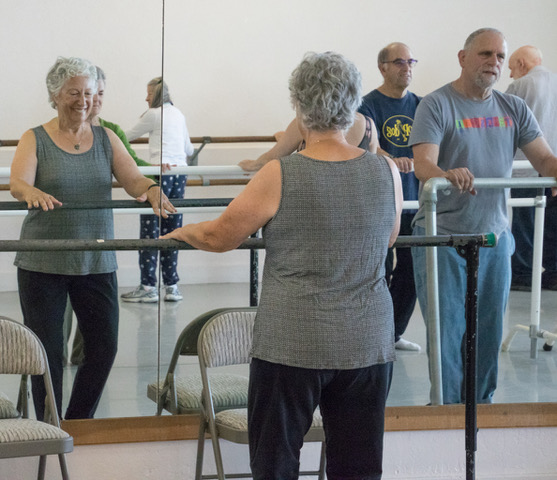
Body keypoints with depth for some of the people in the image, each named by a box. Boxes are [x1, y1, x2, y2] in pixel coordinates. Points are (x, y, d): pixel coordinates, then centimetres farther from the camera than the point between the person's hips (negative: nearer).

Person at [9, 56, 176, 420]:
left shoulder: (106, 139, 8)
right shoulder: (35, 140, -1)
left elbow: (132, 179, -4)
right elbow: (18, 184, -17)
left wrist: (153, 189, -27)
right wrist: (34, 193, -41)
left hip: (97, 263, 3)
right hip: (43, 263, -3)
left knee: (104, 347, 4)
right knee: (48, 352, 1)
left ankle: (78, 424, 23)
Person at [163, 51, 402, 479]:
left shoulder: (279, 176, -11)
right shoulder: (387, 173, -1)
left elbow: (219, 237, 0)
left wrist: (181, 232, 22)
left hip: (292, 344, -3)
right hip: (368, 344, 3)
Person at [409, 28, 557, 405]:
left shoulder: (514, 109, 9)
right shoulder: (437, 105, -7)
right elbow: (423, 165, -20)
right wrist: (448, 175, -43)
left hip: (494, 236, 5)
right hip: (442, 236, -5)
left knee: (489, 333, 11)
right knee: (447, 332, -3)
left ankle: (480, 407, 24)